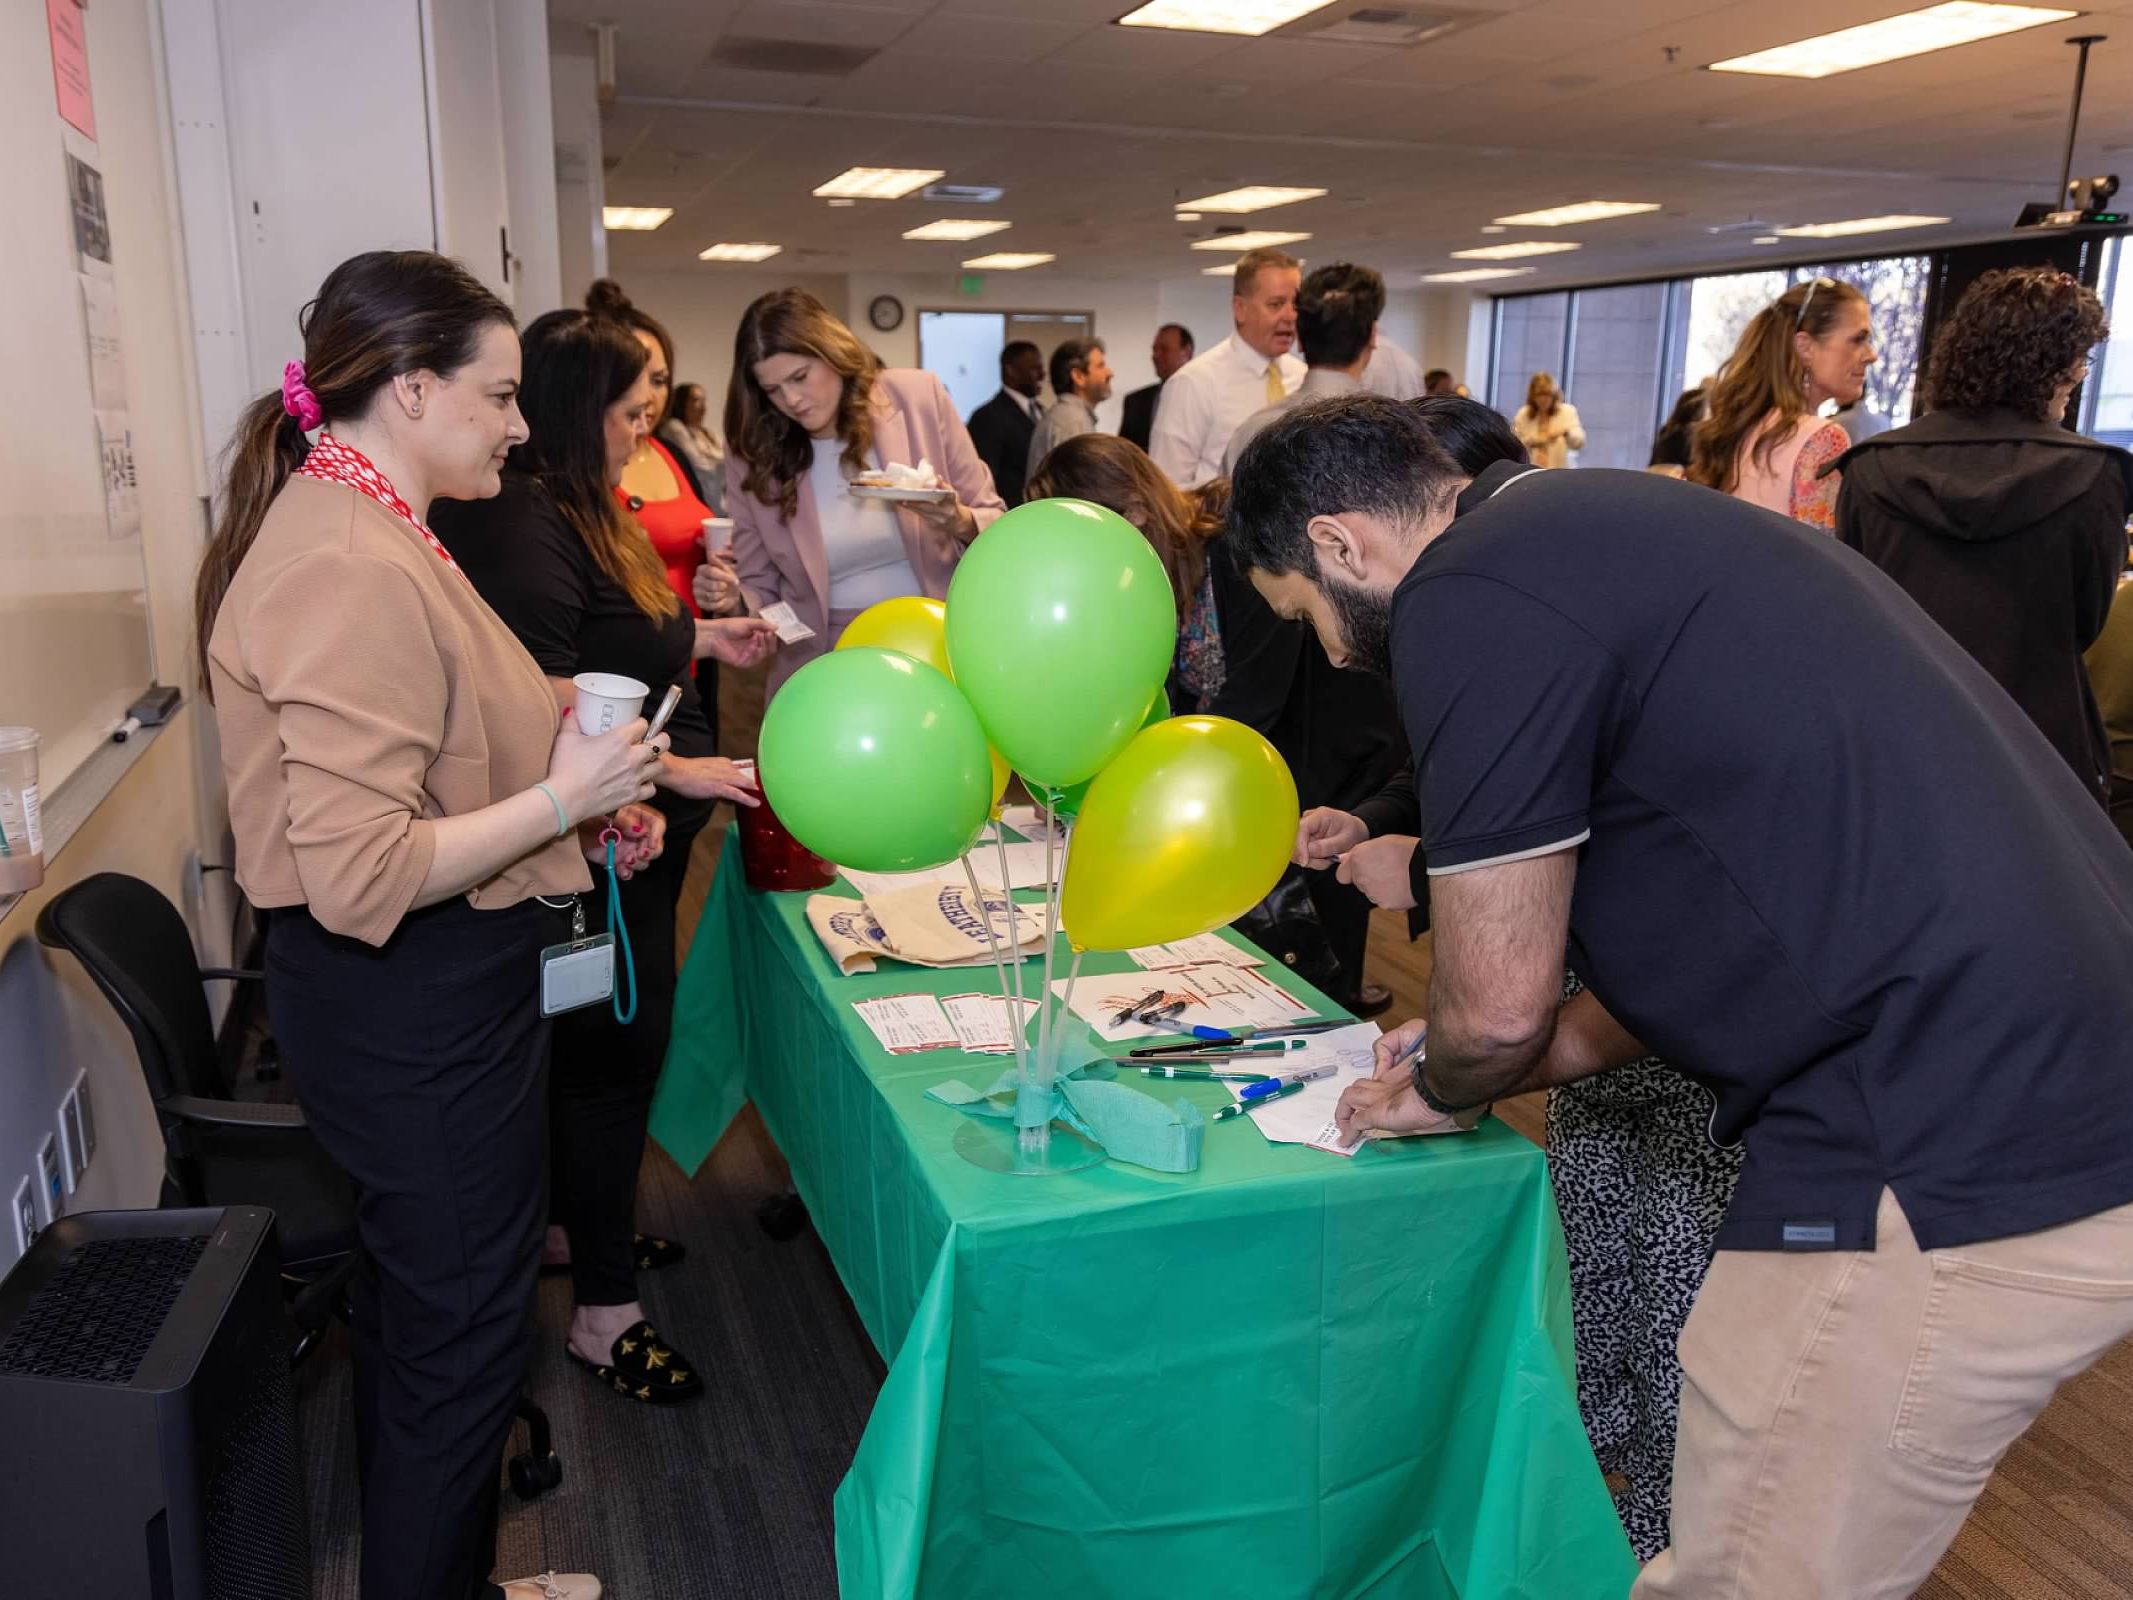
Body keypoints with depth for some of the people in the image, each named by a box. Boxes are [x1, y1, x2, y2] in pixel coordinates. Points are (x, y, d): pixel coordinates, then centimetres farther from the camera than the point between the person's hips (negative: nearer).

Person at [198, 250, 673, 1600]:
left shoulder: (364, 534, 11)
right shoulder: (351, 572, -23)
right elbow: (358, 876, -28)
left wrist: (585, 816, 11)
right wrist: (560, 797, -20)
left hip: (434, 988, 11)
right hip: (414, 1006, -11)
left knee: (420, 1310, 23)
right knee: (462, 1330, 6)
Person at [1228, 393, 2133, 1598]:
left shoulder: (1470, 599, -14)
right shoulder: (1600, 526, 17)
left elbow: (1499, 1005, -9)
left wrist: (1440, 1091, 13)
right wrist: (1554, 1050, 22)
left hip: (1956, 1166, -10)